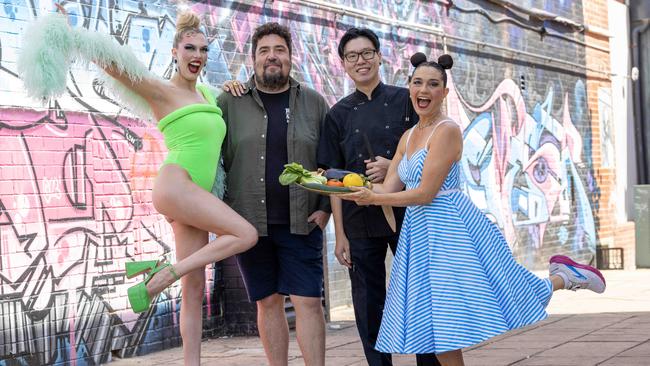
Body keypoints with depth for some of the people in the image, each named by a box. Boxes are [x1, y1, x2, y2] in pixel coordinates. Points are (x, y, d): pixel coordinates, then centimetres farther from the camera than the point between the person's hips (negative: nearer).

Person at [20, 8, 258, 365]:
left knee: (194, 289, 1)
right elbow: (112, 62, -9)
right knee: (246, 235, -20)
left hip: (195, 195, 7)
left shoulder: (206, 95, 21)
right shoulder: (161, 91, 0)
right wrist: (71, 35, -20)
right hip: (175, 186, -7)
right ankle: (159, 276, -15)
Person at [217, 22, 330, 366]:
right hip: (249, 221, 0)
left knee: (308, 301, -3)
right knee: (268, 303, 8)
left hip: (301, 222, 0)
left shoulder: (313, 102, 6)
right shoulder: (231, 101, 3)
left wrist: (325, 207, 0)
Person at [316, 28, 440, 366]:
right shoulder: (339, 115, 9)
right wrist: (340, 234, 2)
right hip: (360, 222, 2)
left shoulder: (405, 100, 4)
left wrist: (394, 167, -14)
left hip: (406, 215, -1)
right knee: (369, 306, 4)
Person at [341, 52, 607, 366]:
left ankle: (563, 276, 23)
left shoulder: (447, 130, -12)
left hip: (452, 228, -8)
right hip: (420, 232, 8)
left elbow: (425, 193, -18)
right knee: (437, 328, 6)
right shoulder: (408, 137, 13)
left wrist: (373, 198, -17)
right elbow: (388, 189, 7)